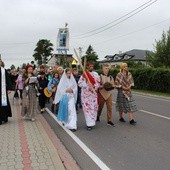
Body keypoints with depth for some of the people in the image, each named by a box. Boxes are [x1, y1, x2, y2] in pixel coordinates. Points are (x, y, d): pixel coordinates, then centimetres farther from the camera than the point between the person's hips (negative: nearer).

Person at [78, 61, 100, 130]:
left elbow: (98, 83, 5)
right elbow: (80, 83, -6)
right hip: (86, 94, -3)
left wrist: (94, 86, -13)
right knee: (87, 107, -5)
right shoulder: (84, 74, -1)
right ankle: (89, 123, -3)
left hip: (94, 93, 3)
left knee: (94, 107, 5)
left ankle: (92, 121, 19)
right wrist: (88, 86, -16)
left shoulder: (96, 74, 8)